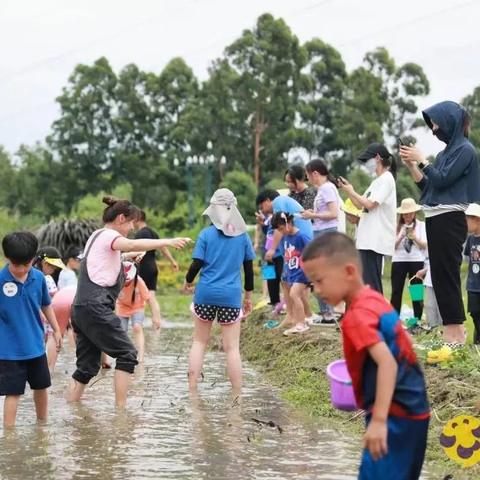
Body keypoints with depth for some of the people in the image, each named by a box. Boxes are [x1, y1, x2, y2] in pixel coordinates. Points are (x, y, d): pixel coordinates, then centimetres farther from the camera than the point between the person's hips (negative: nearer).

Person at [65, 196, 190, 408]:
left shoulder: (97, 236, 23)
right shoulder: (107, 235, -6)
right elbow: (132, 245, -27)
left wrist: (130, 255, 30)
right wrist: (167, 242, -34)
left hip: (80, 308, 10)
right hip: (96, 308, -10)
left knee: (87, 365, 10)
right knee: (127, 354, -5)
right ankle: (121, 408, -9)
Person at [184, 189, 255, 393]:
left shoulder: (206, 234, -2)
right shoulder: (242, 235, 4)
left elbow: (196, 264, -5)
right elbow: (249, 268, 8)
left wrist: (188, 282, 14)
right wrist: (248, 296, 19)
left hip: (206, 293, 0)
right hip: (231, 296, 0)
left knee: (199, 342, 13)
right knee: (232, 348, 1)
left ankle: (192, 390, 10)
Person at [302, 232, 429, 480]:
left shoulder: (357, 316, -18)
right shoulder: (376, 300, 10)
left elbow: (387, 362, -29)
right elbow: (404, 343, 22)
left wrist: (379, 420, -35)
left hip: (395, 416, -10)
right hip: (413, 411, 10)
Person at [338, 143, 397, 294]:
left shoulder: (386, 179, -9)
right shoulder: (377, 181, 21)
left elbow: (370, 204, -17)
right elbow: (361, 205, 24)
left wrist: (351, 191, -4)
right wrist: (347, 189, 14)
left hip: (375, 240, -10)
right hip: (368, 239, 10)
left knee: (371, 283, -14)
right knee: (367, 283, 8)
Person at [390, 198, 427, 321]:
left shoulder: (421, 225, 6)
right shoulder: (396, 226, 8)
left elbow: (425, 245, -1)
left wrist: (415, 238, -18)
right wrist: (401, 237, -15)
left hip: (416, 261, 0)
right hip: (399, 260, 1)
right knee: (396, 292, -3)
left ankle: (417, 320, 4)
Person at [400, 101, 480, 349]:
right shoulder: (446, 152, 17)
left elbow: (442, 180, -15)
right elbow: (428, 187, 17)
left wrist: (421, 159, -6)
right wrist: (411, 165, 8)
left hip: (450, 220, -9)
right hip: (436, 219, 9)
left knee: (447, 277, -11)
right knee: (440, 277, 7)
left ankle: (457, 339, -11)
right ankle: (450, 337, 9)